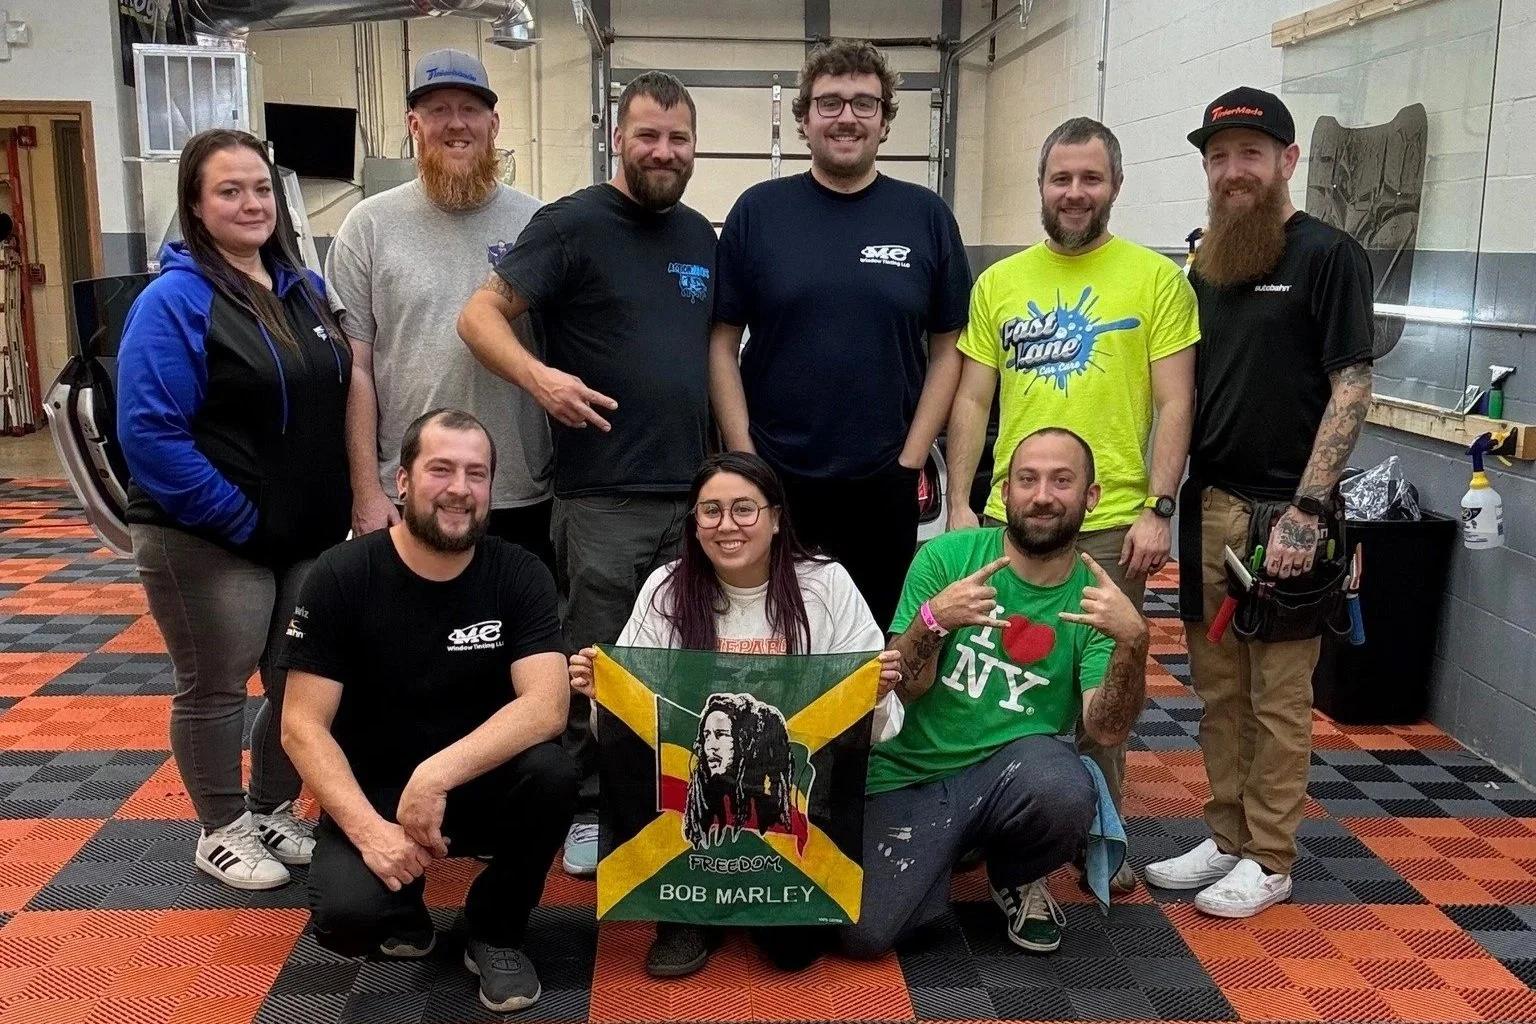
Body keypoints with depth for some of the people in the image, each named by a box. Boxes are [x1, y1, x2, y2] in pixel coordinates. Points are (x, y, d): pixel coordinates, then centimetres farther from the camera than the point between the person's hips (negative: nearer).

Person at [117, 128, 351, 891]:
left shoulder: (305, 288, 7)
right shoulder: (174, 300, -13)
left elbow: (338, 401, 15)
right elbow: (148, 431, -19)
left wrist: (339, 503, 6)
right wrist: (238, 516, -19)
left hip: (310, 535, 6)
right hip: (210, 541, -6)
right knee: (214, 689, 7)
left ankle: (273, 812, 33)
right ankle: (223, 832, 25)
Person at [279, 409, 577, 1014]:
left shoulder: (520, 576, -9)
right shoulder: (341, 577, -12)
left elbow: (546, 705, -22)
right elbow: (302, 727, -13)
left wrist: (436, 776, -35)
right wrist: (369, 828, -27)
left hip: (479, 784, 1)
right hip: (370, 792, -1)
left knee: (551, 774, -31)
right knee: (346, 915, -29)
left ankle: (496, 931, -2)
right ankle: (402, 903, 10)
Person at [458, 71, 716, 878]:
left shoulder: (702, 238, 13)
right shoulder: (573, 224, -6)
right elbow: (480, 314, -10)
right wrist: (538, 375, -29)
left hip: (694, 492, 6)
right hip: (603, 496, -5)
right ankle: (588, 808, 21)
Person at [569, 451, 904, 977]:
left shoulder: (827, 584, -4)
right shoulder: (666, 589, -1)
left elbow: (871, 724, -3)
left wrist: (877, 692, -24)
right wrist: (601, 691, -22)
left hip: (799, 790, -2)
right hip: (690, 789, 2)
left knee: (793, 944, -19)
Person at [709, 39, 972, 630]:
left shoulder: (927, 217, 2)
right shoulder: (758, 211, 0)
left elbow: (947, 348, 4)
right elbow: (722, 343, 0)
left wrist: (911, 459, -3)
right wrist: (745, 457, -6)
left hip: (883, 483, 1)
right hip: (771, 478, 0)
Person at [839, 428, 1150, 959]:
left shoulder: (1096, 597, -2)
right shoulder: (948, 555, -5)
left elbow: (1106, 730, -12)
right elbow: (897, 690, -7)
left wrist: (1132, 641, -29)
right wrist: (933, 619, -27)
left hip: (1009, 770, 1)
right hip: (910, 774, 0)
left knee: (1065, 792, -34)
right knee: (862, 934, -19)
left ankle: (1017, 880, 2)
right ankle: (942, 856, 15)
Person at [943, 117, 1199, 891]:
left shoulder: (1156, 279, 0)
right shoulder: (998, 282, 8)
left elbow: (1174, 403, -3)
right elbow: (971, 402, 7)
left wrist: (1158, 509, -10)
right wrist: (958, 505, 1)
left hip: (1112, 521, -2)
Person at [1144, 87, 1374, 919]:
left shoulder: (1328, 256, -6)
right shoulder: (1208, 266, 13)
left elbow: (1350, 391, -11)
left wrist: (1306, 510, -18)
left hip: (1283, 511, -6)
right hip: (1209, 506, 6)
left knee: (1278, 698, 3)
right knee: (1219, 690, 13)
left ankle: (1270, 862, 16)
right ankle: (1227, 839, 25)